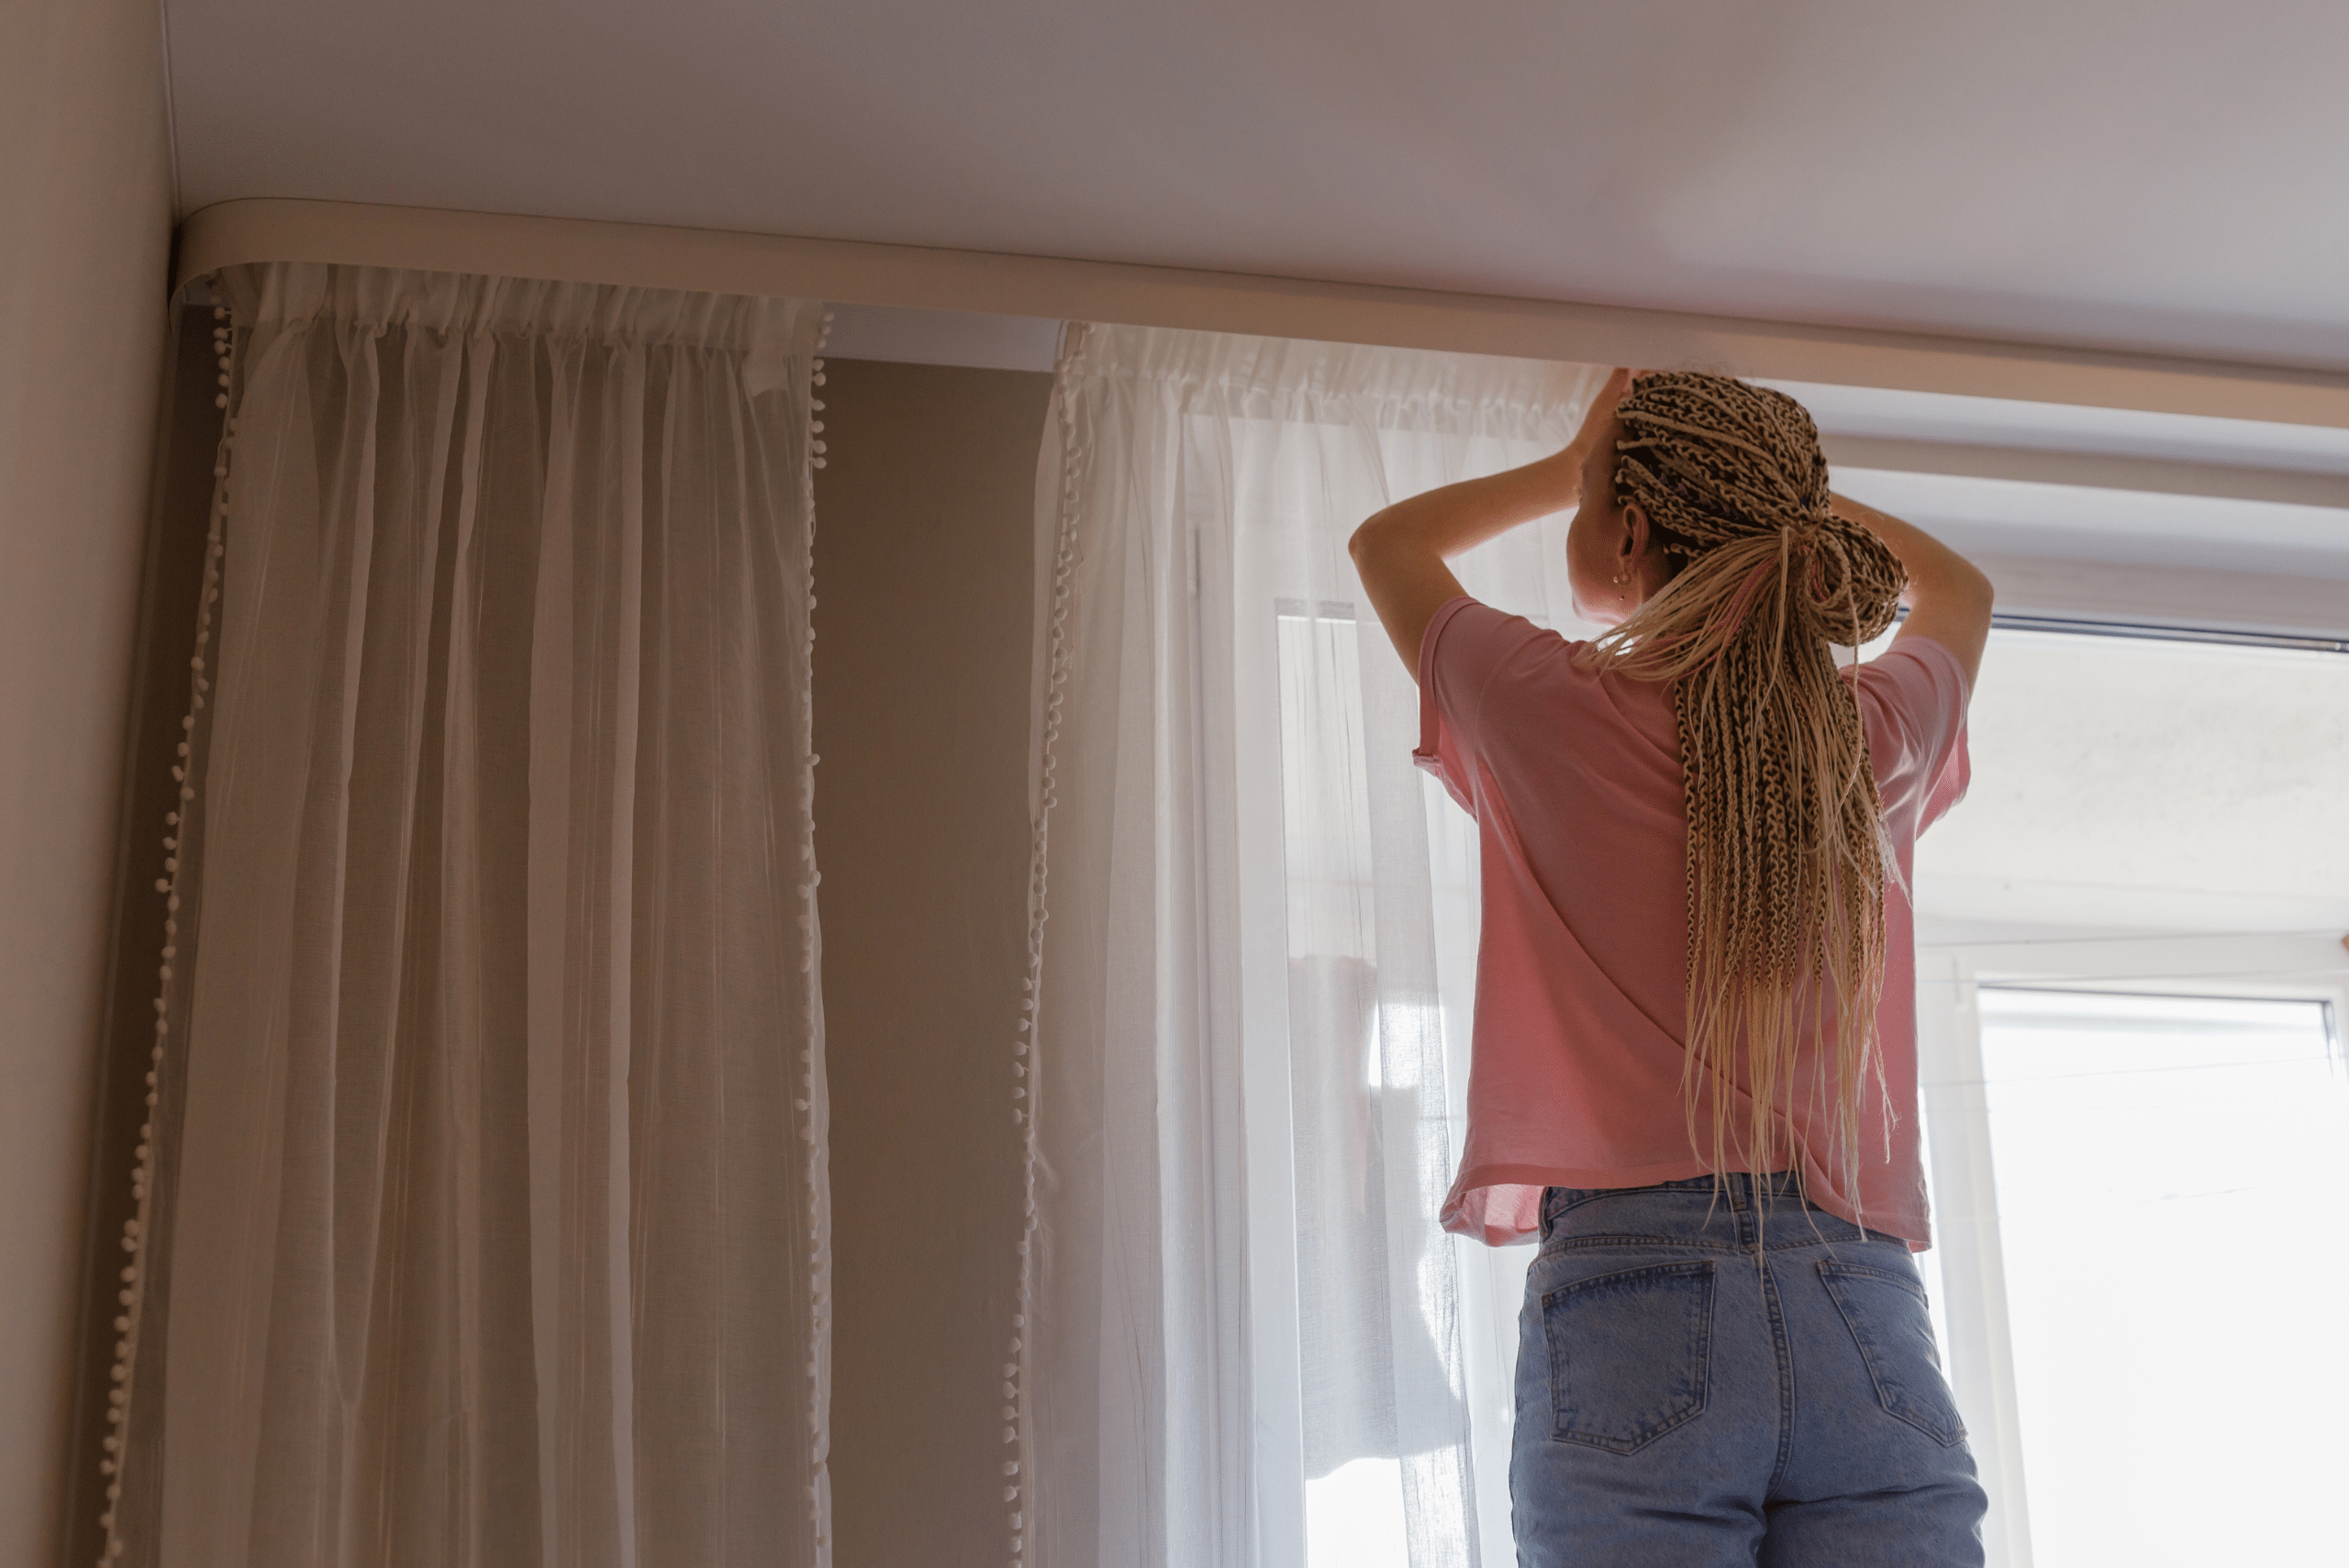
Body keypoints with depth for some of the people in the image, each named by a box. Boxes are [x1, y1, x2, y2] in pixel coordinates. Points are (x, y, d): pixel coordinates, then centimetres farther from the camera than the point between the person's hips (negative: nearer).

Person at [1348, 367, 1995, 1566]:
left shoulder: (1555, 712, 0)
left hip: (1633, 1306, -3)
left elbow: (1388, 543, 22)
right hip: (1866, 1325, 3)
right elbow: (1958, 590, 34)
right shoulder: (1879, 739, 8)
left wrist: (1573, 467, 34)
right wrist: (1769, 490, 40)